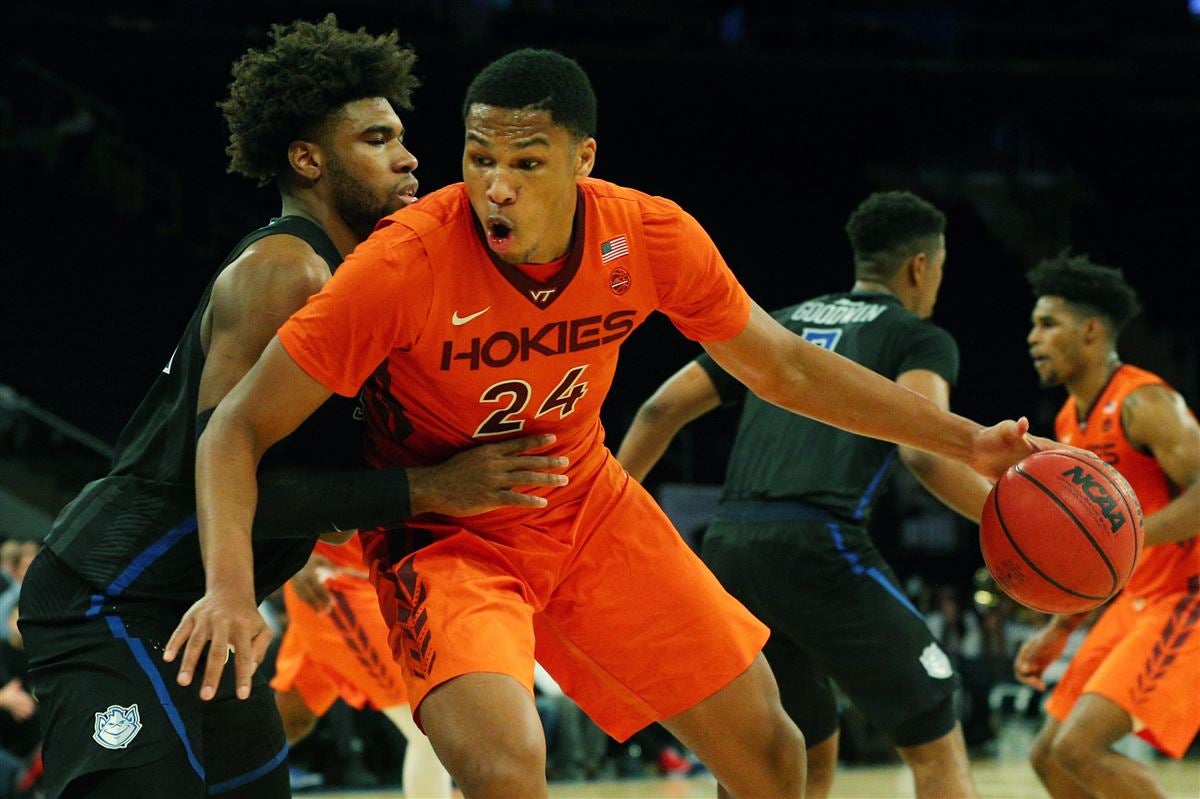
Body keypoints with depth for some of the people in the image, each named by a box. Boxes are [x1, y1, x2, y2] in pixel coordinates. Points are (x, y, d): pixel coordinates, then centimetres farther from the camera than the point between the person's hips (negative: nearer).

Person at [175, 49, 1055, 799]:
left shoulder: (652, 237, -16)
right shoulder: (405, 263, -29)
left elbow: (782, 366, 1)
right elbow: (238, 429, -25)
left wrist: (965, 441, 1)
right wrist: (231, 586, -42)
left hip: (591, 509, 5)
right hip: (447, 537, -5)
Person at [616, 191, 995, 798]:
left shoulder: (780, 325, 26)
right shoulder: (918, 338, 10)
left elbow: (661, 409, 21)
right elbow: (924, 451, -10)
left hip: (728, 544, 6)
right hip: (817, 545, -6)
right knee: (936, 744, 4)